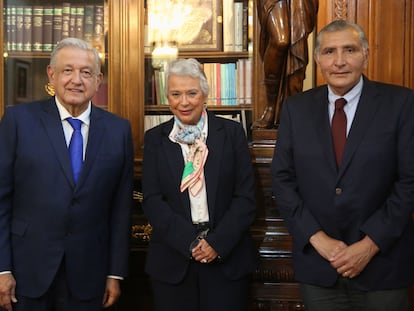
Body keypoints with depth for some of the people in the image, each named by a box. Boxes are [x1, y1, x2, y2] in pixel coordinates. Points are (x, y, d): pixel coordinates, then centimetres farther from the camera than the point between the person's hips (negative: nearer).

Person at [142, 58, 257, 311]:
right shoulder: (155, 139, 4)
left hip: (227, 257, 0)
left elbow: (246, 197, -1)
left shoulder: (232, 133, 1)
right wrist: (190, 242, -12)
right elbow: (152, 200, -1)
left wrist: (218, 243, -12)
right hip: (172, 260, 1)